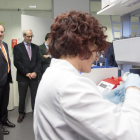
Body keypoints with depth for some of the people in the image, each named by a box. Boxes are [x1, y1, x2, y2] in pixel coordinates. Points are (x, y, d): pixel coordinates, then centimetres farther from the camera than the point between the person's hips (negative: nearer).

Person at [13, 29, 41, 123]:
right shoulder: (17, 47, 0)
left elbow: (39, 61, 6)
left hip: (34, 76, 2)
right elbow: (16, 62, -7)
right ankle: (21, 113, 25)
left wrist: (35, 72, -9)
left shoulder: (36, 47, 11)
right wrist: (26, 73, -11)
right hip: (22, 77, -2)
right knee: (22, 97, 8)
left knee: (35, 96, 5)